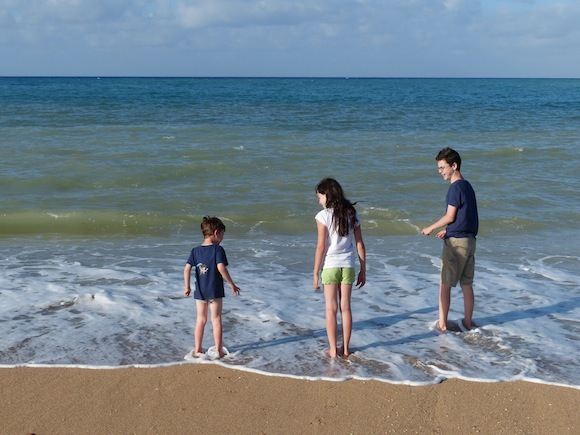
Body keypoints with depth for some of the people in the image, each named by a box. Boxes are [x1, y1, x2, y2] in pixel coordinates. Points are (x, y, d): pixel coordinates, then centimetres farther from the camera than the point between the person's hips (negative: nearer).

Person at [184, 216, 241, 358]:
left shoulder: (195, 250, 2)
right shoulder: (218, 249, -13)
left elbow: (187, 269, -2)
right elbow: (221, 268, -23)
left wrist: (187, 286, 6)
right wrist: (231, 284, -15)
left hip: (200, 291, 4)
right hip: (215, 290, -4)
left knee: (201, 319, 14)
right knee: (216, 319, 6)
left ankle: (197, 349, 17)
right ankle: (218, 349, 11)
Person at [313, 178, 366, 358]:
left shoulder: (323, 216, -10)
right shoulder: (352, 214, 3)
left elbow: (321, 246, -12)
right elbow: (360, 245, 4)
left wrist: (315, 273, -6)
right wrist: (363, 270, 11)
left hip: (330, 266, -4)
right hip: (347, 265, 4)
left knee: (331, 309, 6)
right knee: (345, 307, 11)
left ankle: (333, 349, 9)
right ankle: (345, 348, 17)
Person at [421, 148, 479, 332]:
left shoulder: (456, 187, -14)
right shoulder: (467, 186, 13)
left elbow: (450, 217, -14)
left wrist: (430, 228, -1)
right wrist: (447, 231, 21)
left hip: (456, 241, -9)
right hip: (469, 240, 9)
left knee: (445, 284, 0)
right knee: (466, 284, 12)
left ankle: (442, 324, 5)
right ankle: (467, 322, 18)